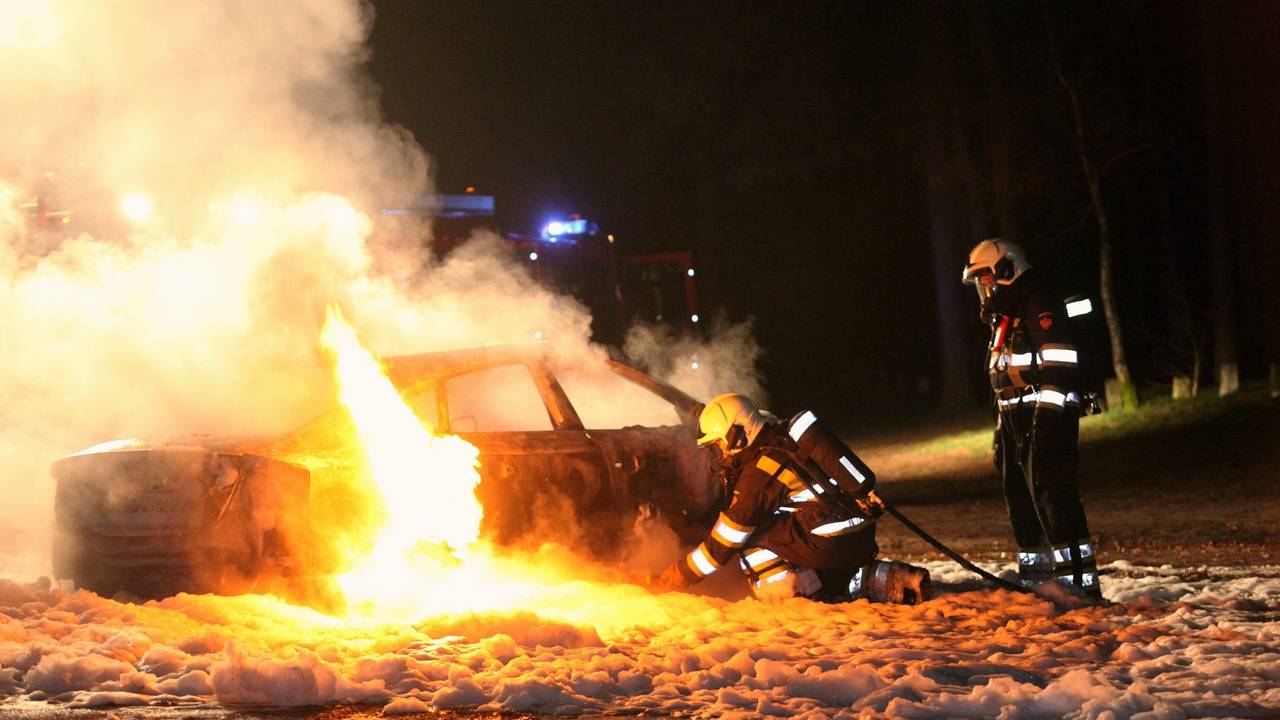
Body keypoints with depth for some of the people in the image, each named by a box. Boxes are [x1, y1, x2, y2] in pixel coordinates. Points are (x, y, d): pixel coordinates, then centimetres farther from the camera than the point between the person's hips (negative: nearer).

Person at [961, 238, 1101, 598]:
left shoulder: (1040, 307, -10)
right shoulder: (1004, 318, 23)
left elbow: (1057, 369, -19)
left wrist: (1046, 423, -25)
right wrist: (1001, 432, 24)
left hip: (1047, 421, -10)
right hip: (1018, 424, 10)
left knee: (1053, 499, -14)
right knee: (1022, 502, 11)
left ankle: (1081, 582, -15)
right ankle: (1034, 580, 18)